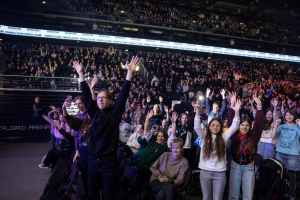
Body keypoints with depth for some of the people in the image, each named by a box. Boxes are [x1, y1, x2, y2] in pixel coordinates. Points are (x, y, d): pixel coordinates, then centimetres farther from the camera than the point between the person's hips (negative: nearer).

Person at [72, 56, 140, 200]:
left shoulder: (115, 114, -4)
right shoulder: (94, 113, 6)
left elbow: (123, 95, -13)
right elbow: (86, 96, 7)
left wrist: (130, 72, -20)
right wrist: (80, 73, 6)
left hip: (109, 161, -4)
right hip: (93, 161, 4)